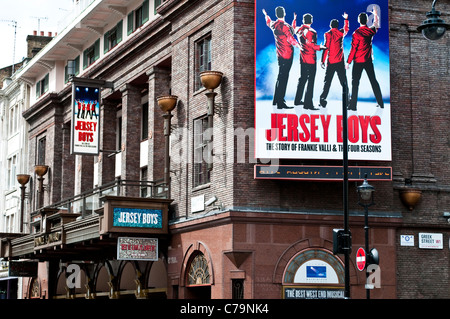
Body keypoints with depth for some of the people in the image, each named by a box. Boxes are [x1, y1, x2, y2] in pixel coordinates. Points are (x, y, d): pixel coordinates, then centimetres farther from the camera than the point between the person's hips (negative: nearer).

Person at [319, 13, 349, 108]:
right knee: (343, 81, 7)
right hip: (340, 61, 2)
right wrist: (346, 19, 44)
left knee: (327, 81, -1)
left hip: (330, 61, -2)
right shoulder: (341, 33, 5)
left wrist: (323, 60, -7)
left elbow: (326, 48, -9)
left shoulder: (327, 34, -4)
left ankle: (323, 99, -7)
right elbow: (346, 29, 30)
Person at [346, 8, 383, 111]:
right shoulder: (370, 31, 0)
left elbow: (353, 49, -14)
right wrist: (375, 15, 41)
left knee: (355, 83, -2)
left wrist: (348, 62, -7)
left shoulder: (356, 33, -14)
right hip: (368, 60, 5)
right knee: (373, 80, 13)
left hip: (358, 61, -5)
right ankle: (380, 103, 18)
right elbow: (376, 26, 26)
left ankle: (353, 105, -6)